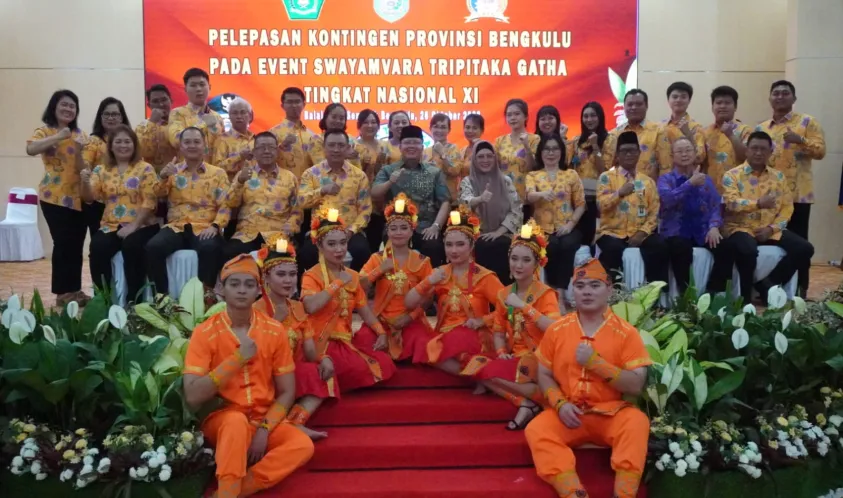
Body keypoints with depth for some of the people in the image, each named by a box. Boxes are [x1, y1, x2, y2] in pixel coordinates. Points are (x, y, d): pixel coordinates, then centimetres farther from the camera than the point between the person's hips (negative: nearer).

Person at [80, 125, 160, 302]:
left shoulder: (145, 169, 3)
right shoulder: (101, 170, 13)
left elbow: (149, 201, -6)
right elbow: (89, 198, 5)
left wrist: (133, 226, -16)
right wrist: (85, 182, -17)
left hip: (140, 226, -3)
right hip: (111, 226, 3)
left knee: (131, 245, -33)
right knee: (97, 247, -26)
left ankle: (134, 300, -23)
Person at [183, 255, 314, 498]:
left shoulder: (275, 331, -2)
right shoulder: (205, 332, -9)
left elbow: (287, 391, 2)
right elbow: (192, 397, -18)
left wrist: (263, 430, -13)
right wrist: (237, 359, -22)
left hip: (264, 420, 3)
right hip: (220, 419, -3)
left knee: (303, 445, -25)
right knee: (237, 421, -37)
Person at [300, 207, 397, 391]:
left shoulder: (352, 276, 14)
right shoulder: (312, 275, -8)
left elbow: (364, 310, 14)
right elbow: (311, 307, -29)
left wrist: (381, 333, -2)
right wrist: (338, 283, -20)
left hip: (347, 340, 7)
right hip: (323, 342, -7)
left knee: (385, 364, -9)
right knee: (359, 370, -29)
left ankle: (338, 381, 4)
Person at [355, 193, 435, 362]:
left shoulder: (421, 261, 4)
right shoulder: (377, 258, 6)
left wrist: (410, 316, -11)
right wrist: (380, 270, -13)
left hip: (411, 320, -1)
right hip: (381, 319, 1)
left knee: (424, 344, -29)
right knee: (362, 340, -28)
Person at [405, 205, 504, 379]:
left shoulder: (484, 276, -1)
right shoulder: (439, 273, 11)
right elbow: (408, 304, 3)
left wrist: (482, 321, -18)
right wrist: (428, 282, -11)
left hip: (474, 339, -4)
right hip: (444, 337, 4)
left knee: (456, 339, -39)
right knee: (426, 351, -32)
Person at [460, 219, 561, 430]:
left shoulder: (545, 294, -7)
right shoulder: (503, 294, 10)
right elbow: (499, 332, 12)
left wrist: (523, 306, -25)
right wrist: (501, 353, -8)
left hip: (539, 358, -7)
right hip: (514, 356, 7)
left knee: (491, 372, -27)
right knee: (476, 364, -20)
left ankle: (529, 403, -11)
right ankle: (525, 402, -20)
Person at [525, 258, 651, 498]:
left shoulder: (626, 333, -2)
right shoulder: (556, 330, 5)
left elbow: (636, 385, -9)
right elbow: (544, 375, 8)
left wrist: (595, 362, -17)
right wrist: (560, 404, -11)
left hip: (611, 413, -1)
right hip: (569, 413, 2)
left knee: (637, 422, -32)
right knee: (536, 430, -26)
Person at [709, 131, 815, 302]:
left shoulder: (779, 176, 13)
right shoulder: (732, 175, 0)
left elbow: (787, 208, 8)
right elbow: (732, 203, -15)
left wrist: (772, 228, -9)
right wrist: (758, 203, -32)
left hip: (770, 231, 5)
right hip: (741, 228, -5)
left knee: (804, 248, -14)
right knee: (748, 251, -37)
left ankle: (769, 284, 0)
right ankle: (746, 295, -13)